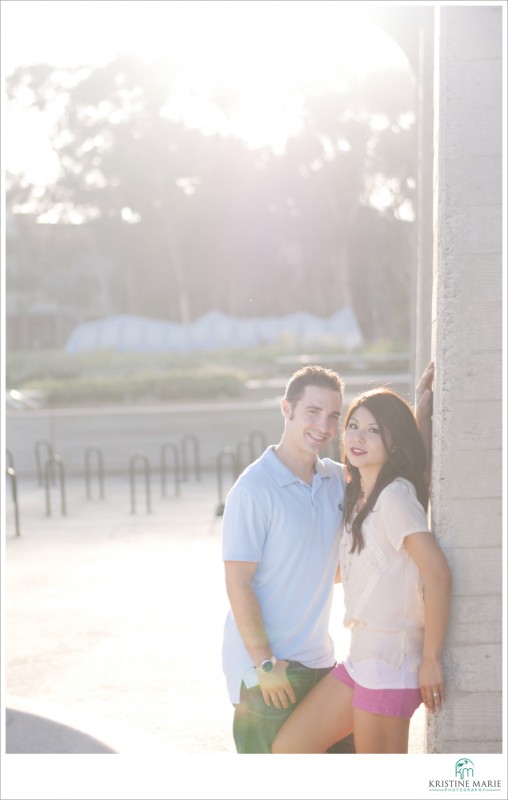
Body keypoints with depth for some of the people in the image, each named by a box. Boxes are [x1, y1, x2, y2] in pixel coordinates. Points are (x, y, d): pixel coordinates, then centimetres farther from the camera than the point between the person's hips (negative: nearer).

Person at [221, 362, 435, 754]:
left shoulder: (338, 480, 6)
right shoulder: (254, 489, -14)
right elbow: (238, 583, -15)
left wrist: (423, 414, 1)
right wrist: (265, 663, -17)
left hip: (319, 662, 7)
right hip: (267, 666, -7)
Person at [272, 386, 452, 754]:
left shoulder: (395, 497, -15)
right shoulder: (357, 496, 14)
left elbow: (438, 575, -22)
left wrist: (431, 659, -18)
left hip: (390, 661, -9)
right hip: (361, 656, 9)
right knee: (287, 750, 9)